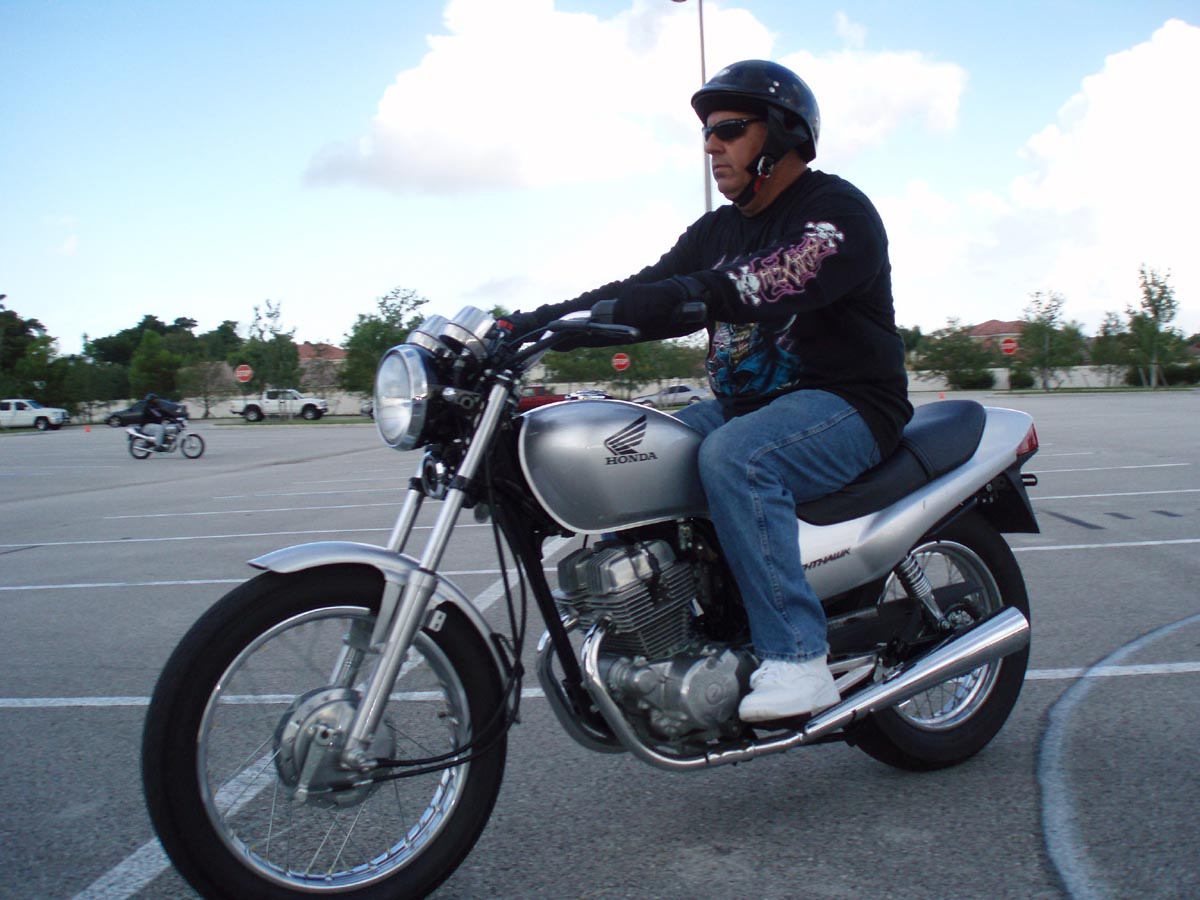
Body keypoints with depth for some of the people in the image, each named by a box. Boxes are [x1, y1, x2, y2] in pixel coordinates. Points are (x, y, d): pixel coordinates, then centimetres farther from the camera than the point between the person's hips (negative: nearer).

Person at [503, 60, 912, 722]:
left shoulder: (837, 210, -8)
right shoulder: (718, 229, 18)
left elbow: (776, 281, -29)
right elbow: (648, 287, 6)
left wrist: (674, 298, -41)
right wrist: (542, 319, -8)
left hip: (846, 403, -8)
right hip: (744, 403, 8)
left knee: (732, 457, -36)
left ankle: (797, 659, -30)